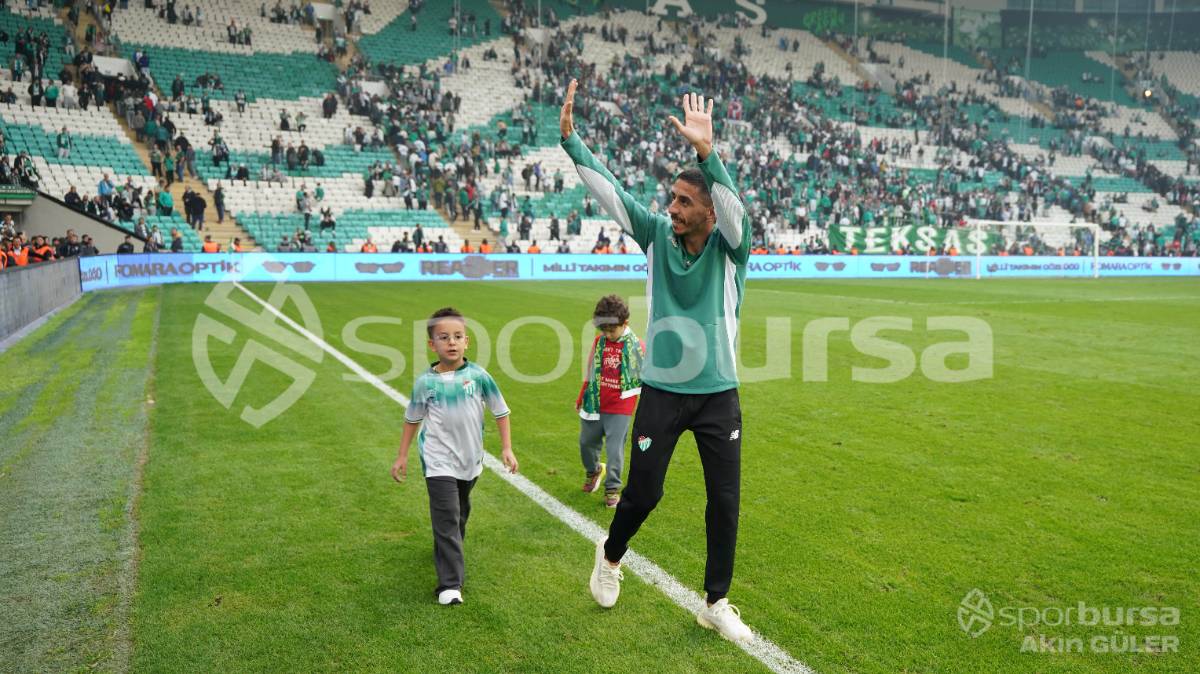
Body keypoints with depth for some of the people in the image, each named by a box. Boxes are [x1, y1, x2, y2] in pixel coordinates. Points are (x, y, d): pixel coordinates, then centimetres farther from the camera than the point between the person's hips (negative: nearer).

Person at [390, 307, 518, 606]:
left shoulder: (478, 376, -9)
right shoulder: (425, 382, -8)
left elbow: (500, 411, 1)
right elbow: (412, 419, 7)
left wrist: (506, 448, -2)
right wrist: (402, 456, 9)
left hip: (471, 459, 3)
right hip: (439, 461, -3)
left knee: (461, 512, 22)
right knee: (447, 518, -11)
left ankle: (447, 550, 50)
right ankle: (450, 585, -9)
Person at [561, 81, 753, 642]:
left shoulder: (729, 248, -9)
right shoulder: (658, 234, -3)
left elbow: (734, 207, -31)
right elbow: (609, 191, -9)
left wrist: (705, 150, -45)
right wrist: (570, 138, -19)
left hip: (718, 394, 0)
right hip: (660, 391, 1)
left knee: (725, 501, 5)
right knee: (643, 492, 8)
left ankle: (716, 603, 24)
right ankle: (610, 555, 41)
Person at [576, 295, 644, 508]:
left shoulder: (636, 345, -9)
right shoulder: (599, 341, 1)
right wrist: (580, 399, 18)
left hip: (619, 408, -4)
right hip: (594, 405, 4)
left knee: (615, 449, -4)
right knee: (586, 443, 16)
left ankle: (612, 488, 14)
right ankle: (593, 471, 45)